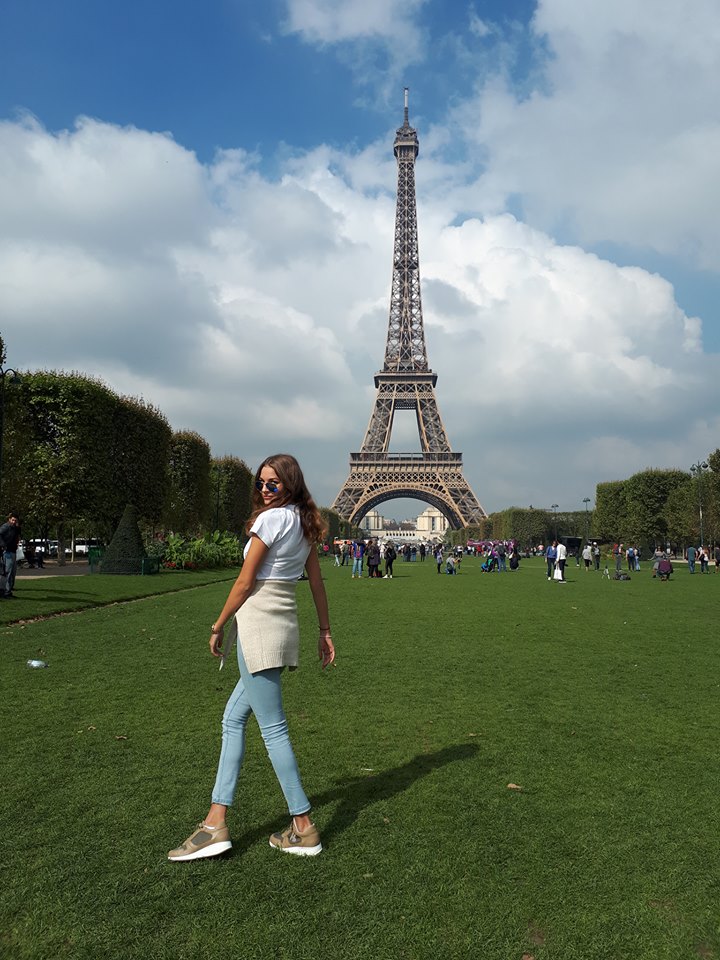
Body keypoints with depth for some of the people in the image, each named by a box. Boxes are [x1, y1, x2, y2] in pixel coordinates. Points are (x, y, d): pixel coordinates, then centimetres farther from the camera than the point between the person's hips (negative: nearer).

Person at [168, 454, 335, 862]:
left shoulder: (270, 519, -12)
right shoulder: (305, 523, 12)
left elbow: (245, 583, -10)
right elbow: (318, 582, 15)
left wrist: (218, 627, 0)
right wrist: (326, 631, 20)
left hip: (258, 623, -9)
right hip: (285, 624, 9)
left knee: (273, 728, 0)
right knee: (233, 718, 15)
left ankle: (304, 828, 10)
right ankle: (216, 822, 19)